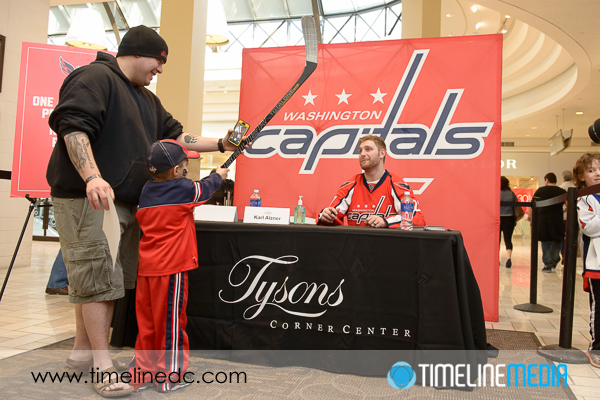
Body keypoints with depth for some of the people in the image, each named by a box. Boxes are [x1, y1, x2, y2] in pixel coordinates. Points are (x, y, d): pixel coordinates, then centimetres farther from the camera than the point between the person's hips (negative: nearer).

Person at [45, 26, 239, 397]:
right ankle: (103, 366, 0)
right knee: (97, 276, -8)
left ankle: (82, 349, 26)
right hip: (87, 197, -9)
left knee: (93, 278, 14)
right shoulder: (94, 78, -7)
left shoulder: (147, 99, 22)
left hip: (126, 200, 9)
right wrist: (92, 177, -33)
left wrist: (221, 144, 13)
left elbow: (176, 135, 22)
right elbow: (73, 127, -19)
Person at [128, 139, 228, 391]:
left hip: (146, 266, 6)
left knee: (147, 321, 14)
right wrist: (219, 176, 29)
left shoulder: (146, 191, 8)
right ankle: (168, 377, 14)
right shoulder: (184, 189, -9)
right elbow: (205, 188, 9)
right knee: (171, 322, 4)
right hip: (171, 267, -6)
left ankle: (142, 372, 24)